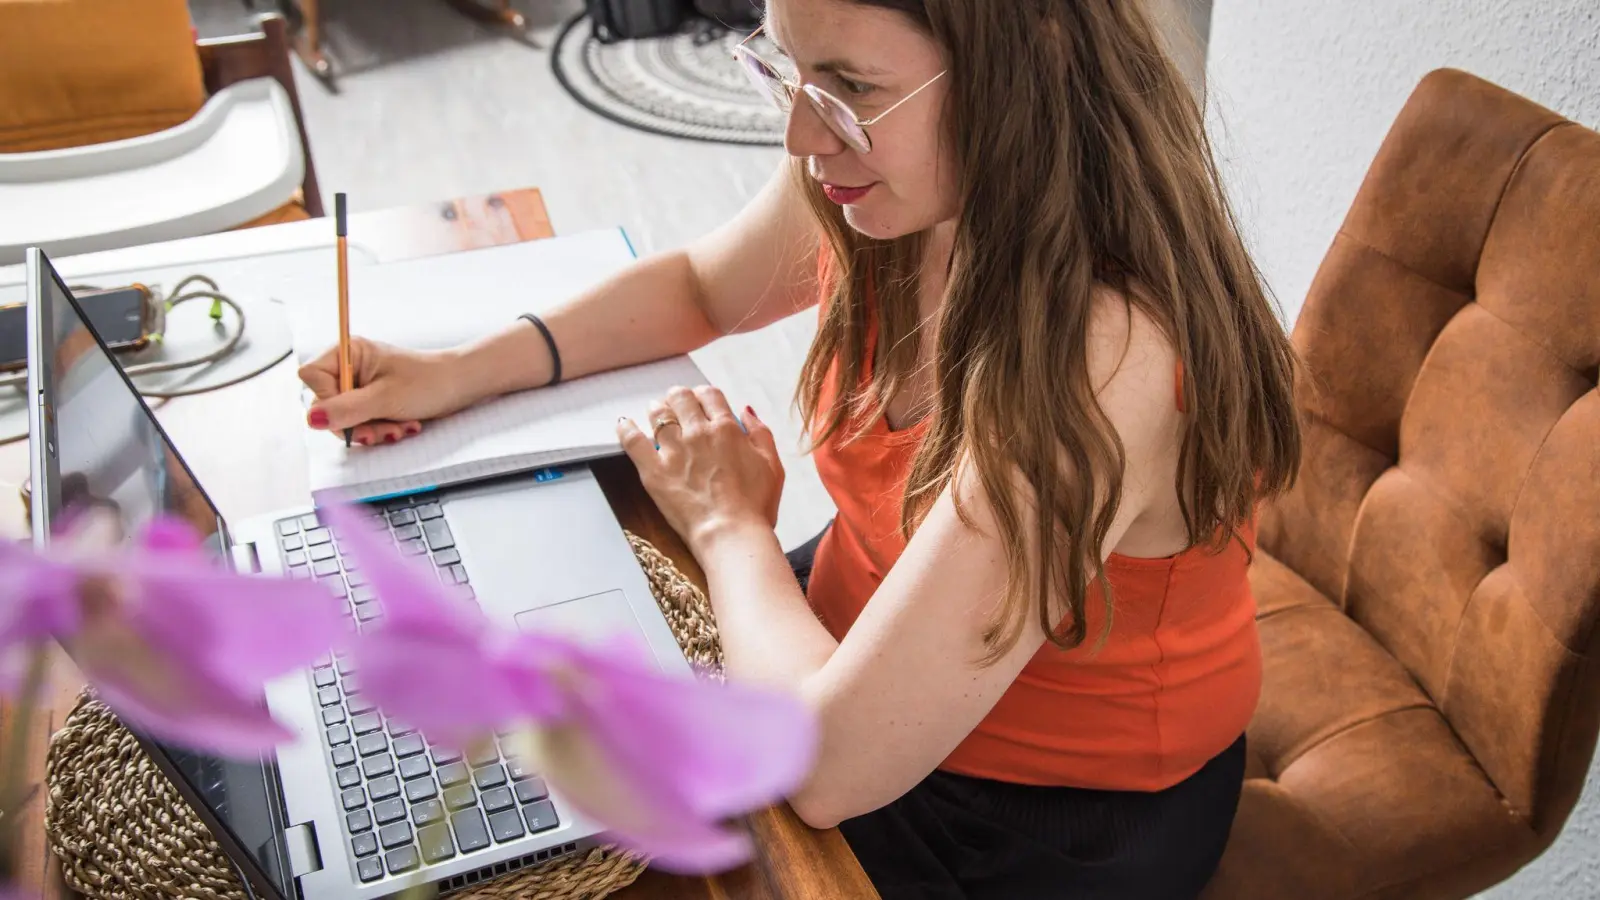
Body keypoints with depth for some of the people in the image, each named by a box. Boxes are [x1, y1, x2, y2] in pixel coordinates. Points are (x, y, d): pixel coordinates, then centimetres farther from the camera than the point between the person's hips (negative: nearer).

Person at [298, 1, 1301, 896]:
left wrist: (731, 523, -18)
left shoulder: (1103, 358, -38)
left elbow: (829, 764, -37)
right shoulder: (875, 189, -14)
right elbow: (700, 287, 9)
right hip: (850, 645, 6)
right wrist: (460, 373, -4)